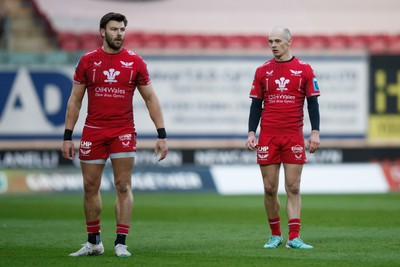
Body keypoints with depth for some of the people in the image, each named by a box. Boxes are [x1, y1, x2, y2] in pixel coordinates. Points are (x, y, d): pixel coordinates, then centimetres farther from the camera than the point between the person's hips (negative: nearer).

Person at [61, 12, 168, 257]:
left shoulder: (135, 62, 2)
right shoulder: (88, 61, 4)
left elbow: (150, 99, 6)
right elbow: (75, 100, 8)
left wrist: (162, 135, -1)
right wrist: (68, 136, 3)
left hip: (123, 133, -1)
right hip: (93, 132, 1)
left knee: (123, 186, -6)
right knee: (90, 187, 5)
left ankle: (121, 243, -2)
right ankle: (94, 242, 18)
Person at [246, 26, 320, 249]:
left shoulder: (304, 70, 3)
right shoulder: (263, 71, 8)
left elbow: (312, 102, 3)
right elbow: (256, 105, 9)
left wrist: (315, 132, -5)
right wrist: (251, 133, 0)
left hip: (294, 136, -1)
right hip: (268, 137, 1)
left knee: (293, 188, -3)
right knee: (270, 189, 2)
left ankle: (294, 237, -4)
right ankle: (275, 235, 14)